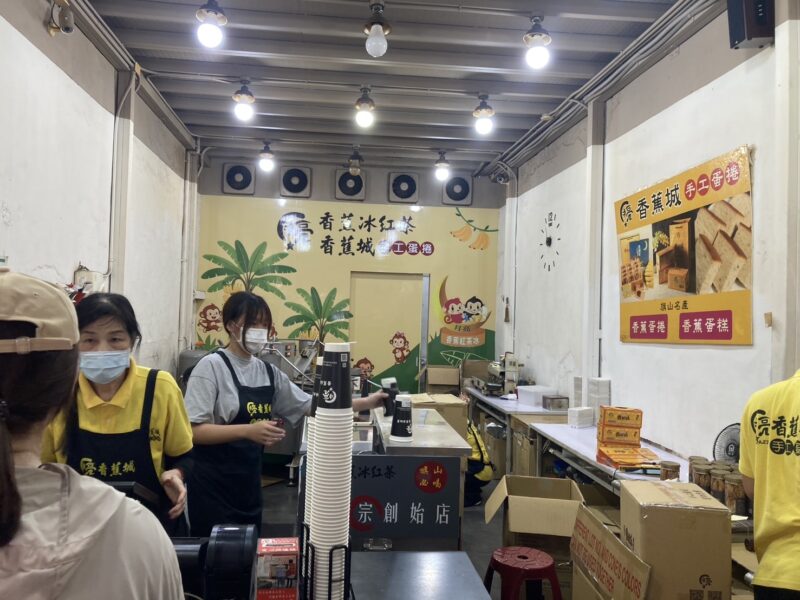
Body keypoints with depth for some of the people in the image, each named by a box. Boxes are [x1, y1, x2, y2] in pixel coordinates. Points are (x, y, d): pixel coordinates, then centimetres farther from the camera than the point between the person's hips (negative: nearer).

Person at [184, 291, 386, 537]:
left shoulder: (268, 372, 6)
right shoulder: (211, 367, -12)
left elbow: (309, 405, 8)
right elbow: (193, 430, -18)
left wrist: (365, 403, 1)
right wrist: (247, 430, -30)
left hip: (249, 482, 6)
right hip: (213, 484, -6)